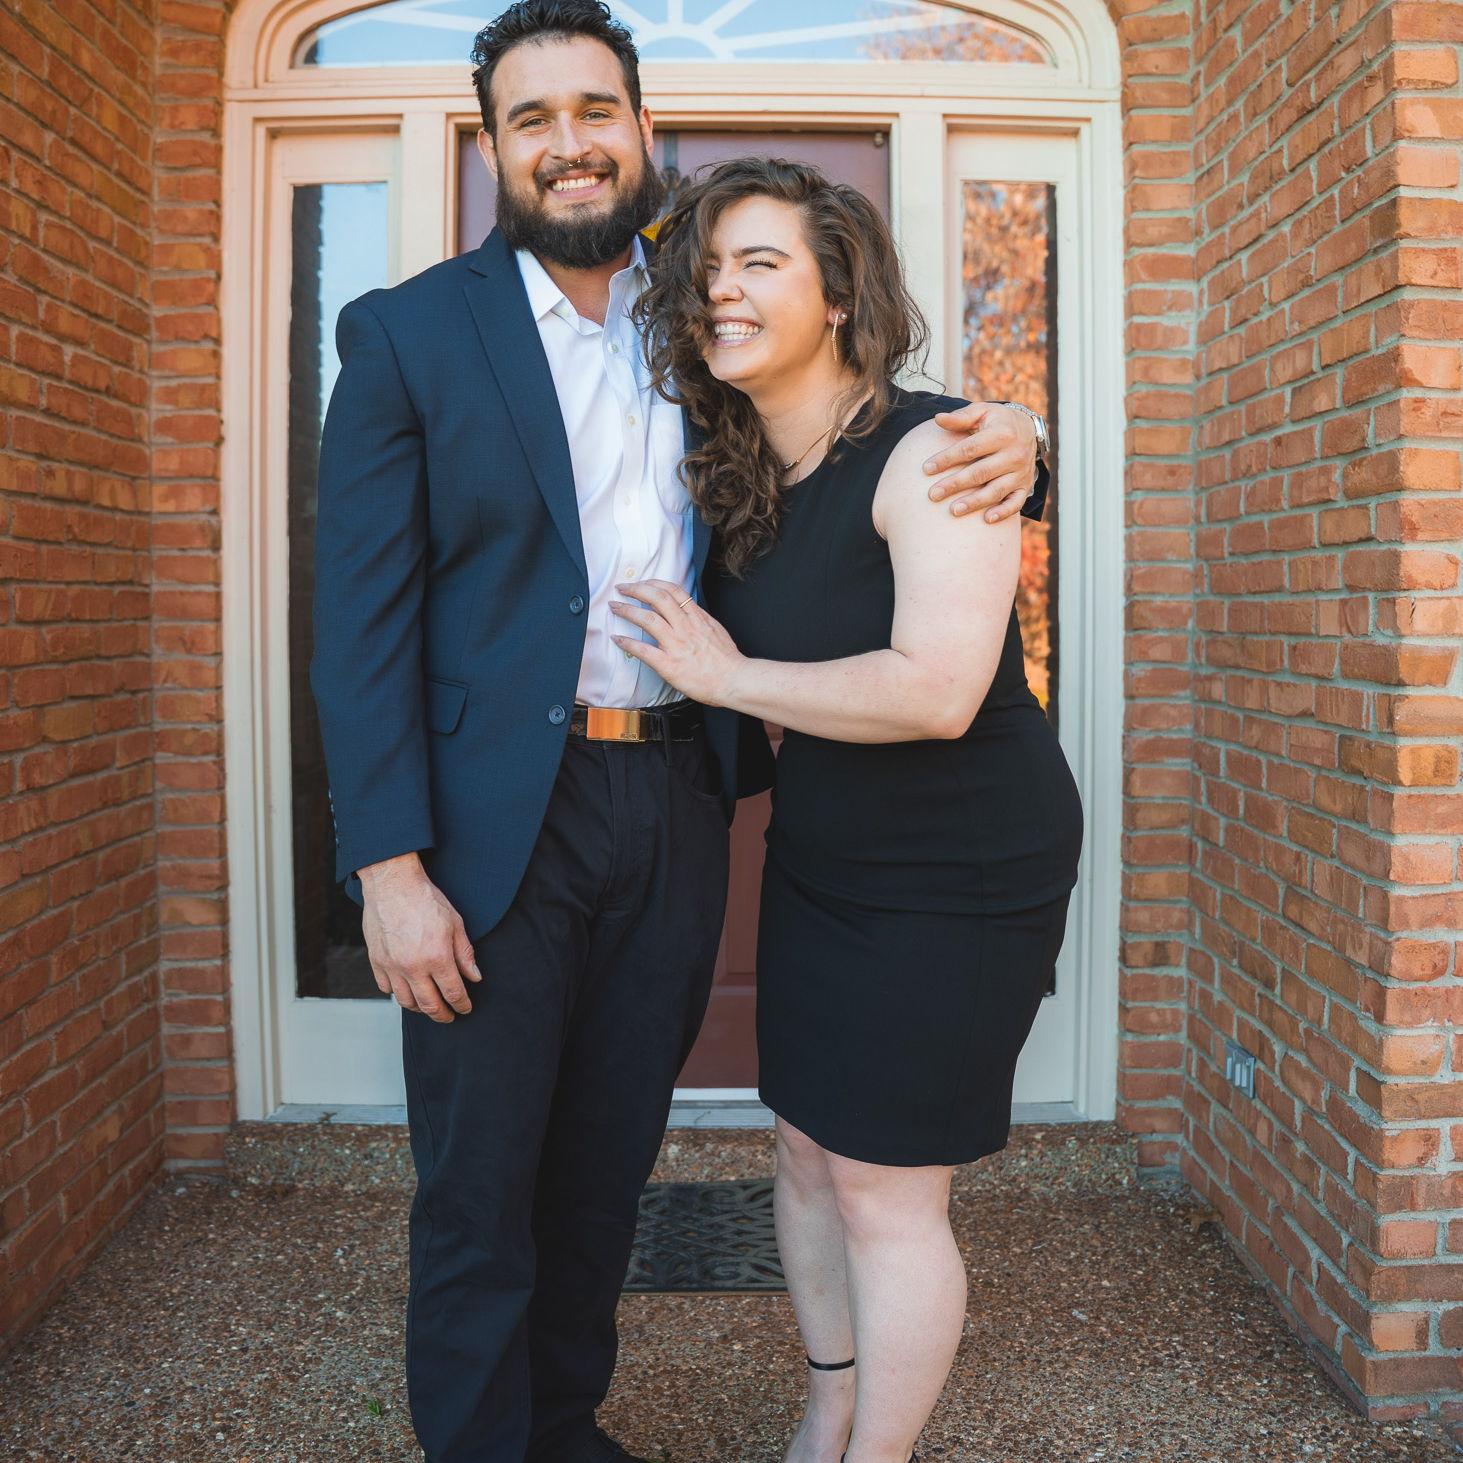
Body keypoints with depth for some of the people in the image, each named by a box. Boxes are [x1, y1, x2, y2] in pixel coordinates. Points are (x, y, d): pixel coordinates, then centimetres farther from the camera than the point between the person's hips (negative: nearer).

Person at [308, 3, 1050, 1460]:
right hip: (497, 824, -3)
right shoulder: (406, 333, -1)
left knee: (606, 1173, 18)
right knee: (477, 1197, 7)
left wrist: (1000, 445, -9)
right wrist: (390, 867, -14)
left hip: (674, 807, 4)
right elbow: (361, 620, -6)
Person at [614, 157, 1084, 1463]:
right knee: (806, 1156, 17)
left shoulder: (927, 452, -19)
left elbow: (938, 689, -31)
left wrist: (727, 675, -21)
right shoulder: (736, 482, 5)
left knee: (886, 1195, 3)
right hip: (817, 864, 8)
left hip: (959, 878, -8)